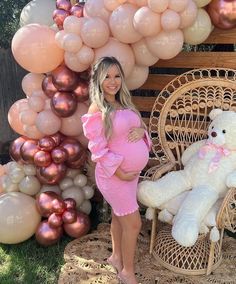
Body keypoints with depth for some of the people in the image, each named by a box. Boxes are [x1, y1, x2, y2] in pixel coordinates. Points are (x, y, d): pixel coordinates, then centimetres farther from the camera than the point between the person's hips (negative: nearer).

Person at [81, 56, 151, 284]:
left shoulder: (124, 103, 7)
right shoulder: (97, 110, -17)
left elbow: (138, 126, 15)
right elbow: (98, 150, -20)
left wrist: (141, 130, -9)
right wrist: (120, 173, -19)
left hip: (132, 171, 7)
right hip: (114, 175, -7)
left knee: (119, 216, 22)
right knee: (133, 223, 1)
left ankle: (116, 256, 42)